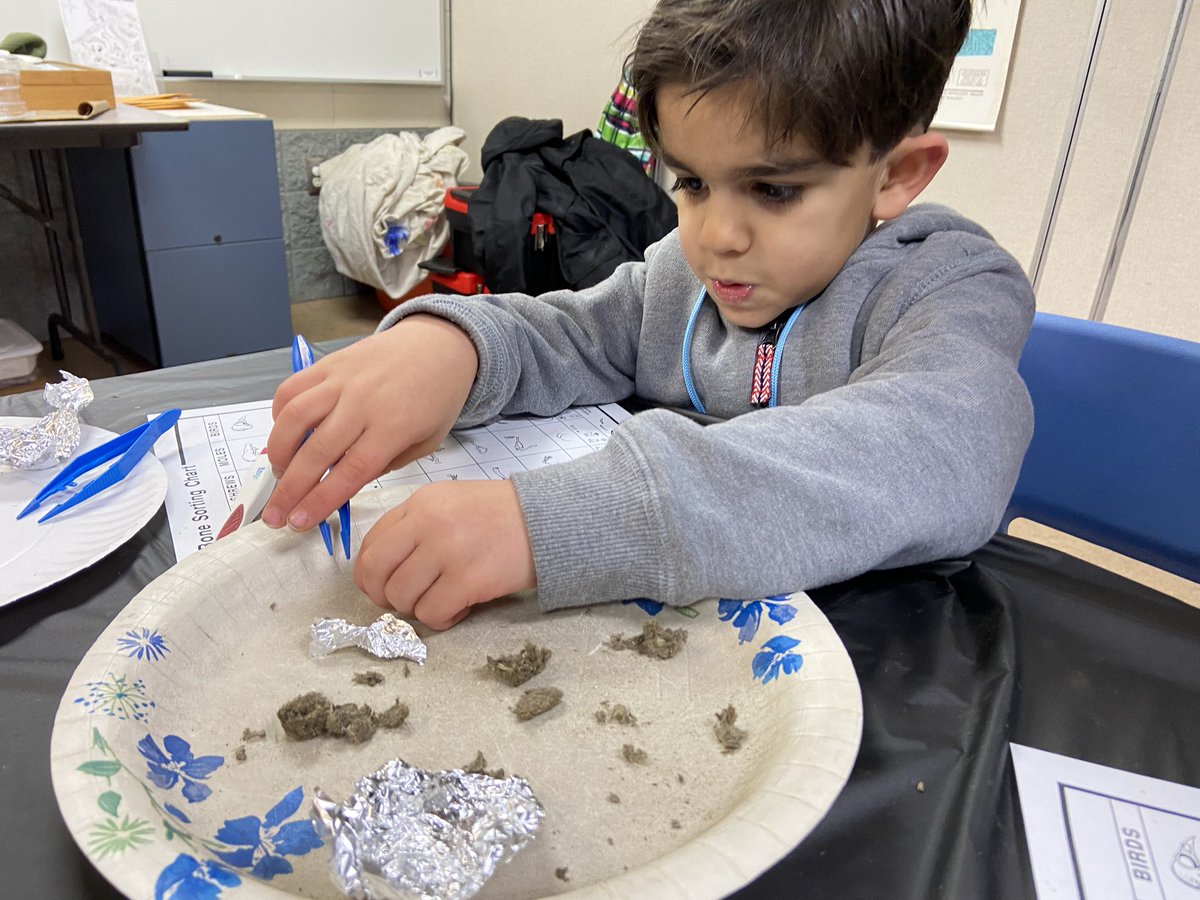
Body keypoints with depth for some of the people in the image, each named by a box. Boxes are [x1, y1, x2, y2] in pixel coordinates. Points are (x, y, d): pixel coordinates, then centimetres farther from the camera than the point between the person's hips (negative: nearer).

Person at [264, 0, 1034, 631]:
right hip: (675, 634, 4)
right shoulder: (686, 270, 3)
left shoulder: (953, 290, -14)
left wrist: (558, 522, -42)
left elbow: (939, 461, -32)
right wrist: (444, 342, -21)